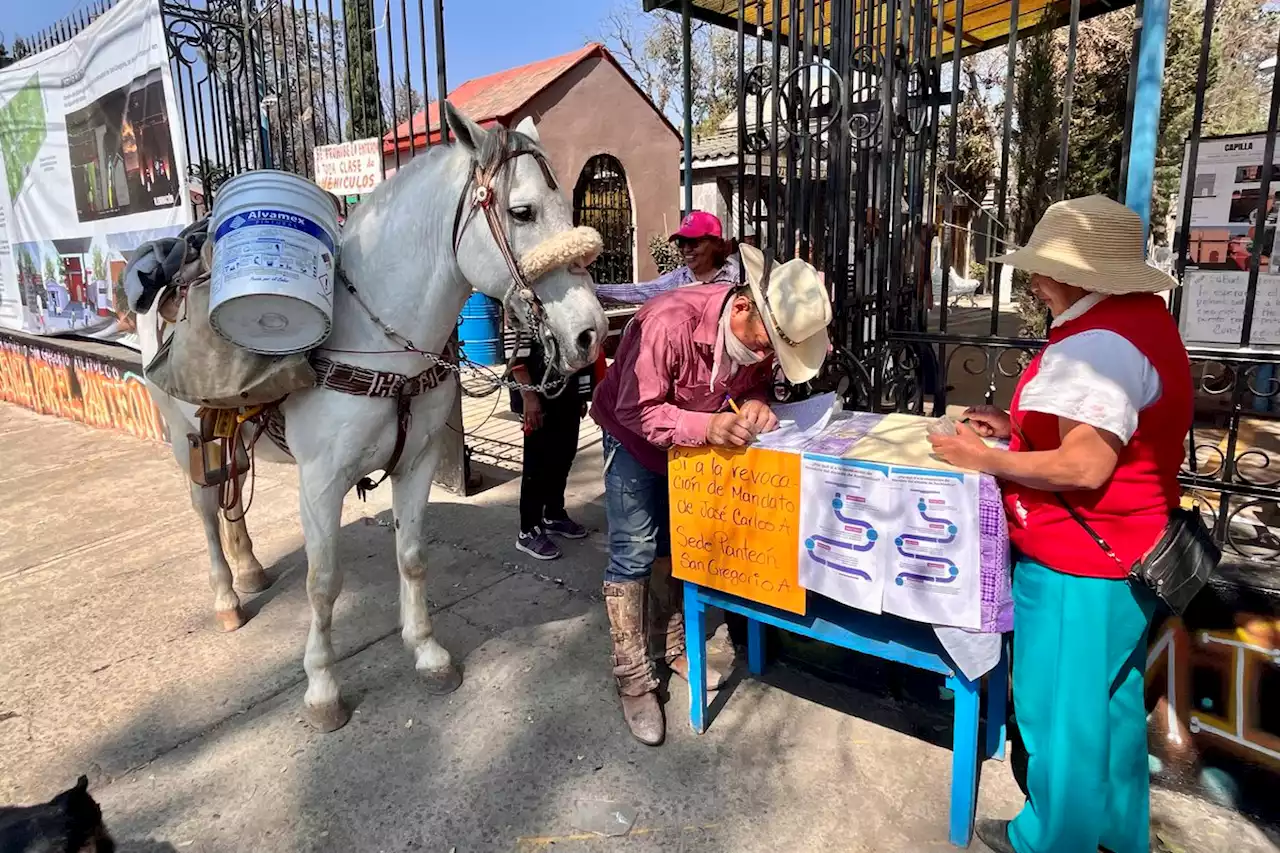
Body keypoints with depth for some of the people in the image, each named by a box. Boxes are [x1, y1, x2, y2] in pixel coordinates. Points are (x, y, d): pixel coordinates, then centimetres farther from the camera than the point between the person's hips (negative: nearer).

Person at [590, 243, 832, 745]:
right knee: (634, 553, -5)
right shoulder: (668, 323, -39)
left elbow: (756, 380, -2)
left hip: (695, 441, 6)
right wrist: (707, 425, -47)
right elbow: (638, 410, -34)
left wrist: (754, 401, -26)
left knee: (675, 545, 16)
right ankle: (633, 679, 8)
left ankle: (670, 645, 35)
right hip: (634, 438, -5)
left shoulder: (761, 334, -20)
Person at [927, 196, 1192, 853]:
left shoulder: (1097, 342, -24)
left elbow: (1085, 467, -29)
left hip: (1079, 565, -10)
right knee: (1110, 703, 23)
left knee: (1059, 711, 8)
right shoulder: (1139, 318, 10)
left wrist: (987, 460, -18)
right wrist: (1019, 428, 10)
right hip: (1124, 552, 10)